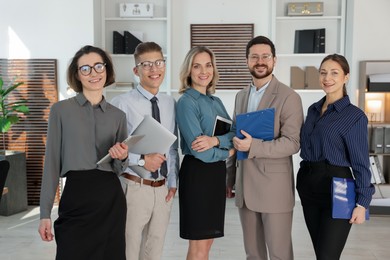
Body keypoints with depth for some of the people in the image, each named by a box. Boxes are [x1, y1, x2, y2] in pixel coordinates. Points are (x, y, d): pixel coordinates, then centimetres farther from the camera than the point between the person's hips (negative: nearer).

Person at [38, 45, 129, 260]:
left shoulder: (118, 115, 8)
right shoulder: (61, 110, 1)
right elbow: (52, 163, -1)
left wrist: (122, 157, -10)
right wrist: (45, 213, -4)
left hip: (111, 199, 3)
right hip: (75, 198, -2)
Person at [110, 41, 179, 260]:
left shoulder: (171, 103, 7)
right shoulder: (121, 103, -12)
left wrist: (173, 182, 7)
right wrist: (142, 160, -21)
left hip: (163, 189, 5)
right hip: (134, 188, -5)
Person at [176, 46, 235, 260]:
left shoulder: (216, 101, 12)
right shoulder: (186, 102, -12)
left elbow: (234, 135, 2)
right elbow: (201, 151, -20)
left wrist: (216, 140, -19)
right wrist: (227, 151, -3)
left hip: (217, 172, 7)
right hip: (197, 173, -7)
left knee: (207, 241, 15)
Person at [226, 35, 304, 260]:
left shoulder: (289, 97, -9)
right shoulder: (241, 96, 12)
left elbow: (292, 143, -16)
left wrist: (253, 146, -26)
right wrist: (230, 179, 16)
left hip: (274, 188, -6)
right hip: (245, 187, 6)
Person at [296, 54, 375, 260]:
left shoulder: (355, 116, -8)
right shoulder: (313, 109, 10)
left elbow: (361, 163, -9)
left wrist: (362, 203, -13)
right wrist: (305, 179, 9)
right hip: (307, 184, 6)